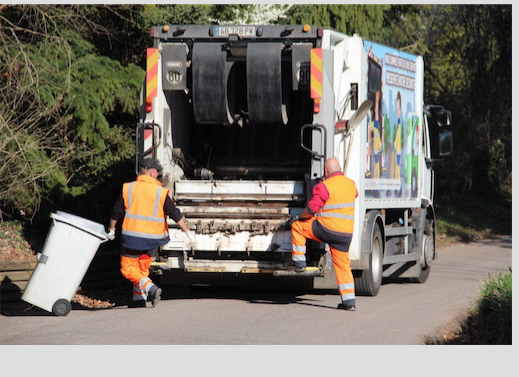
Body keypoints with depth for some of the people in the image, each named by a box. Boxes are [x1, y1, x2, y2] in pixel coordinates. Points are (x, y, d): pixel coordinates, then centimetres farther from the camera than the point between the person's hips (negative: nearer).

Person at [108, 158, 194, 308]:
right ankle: (139, 298, 18)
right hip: (152, 237, 2)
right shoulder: (160, 192, -7)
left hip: (131, 235, -2)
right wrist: (187, 231, 6)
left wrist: (111, 229, 18)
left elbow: (116, 212, 3)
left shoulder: (128, 188, -4)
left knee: (128, 268, 5)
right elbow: (175, 215, -5)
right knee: (143, 267, 19)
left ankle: (150, 287, -16)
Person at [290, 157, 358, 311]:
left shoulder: (324, 186, -12)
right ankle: (349, 301, 8)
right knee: (343, 265, 12)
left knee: (297, 226, 14)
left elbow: (311, 209, -14)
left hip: (327, 229, -6)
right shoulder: (351, 184, 10)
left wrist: (301, 217, 7)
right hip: (346, 233, 6)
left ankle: (299, 262, 15)